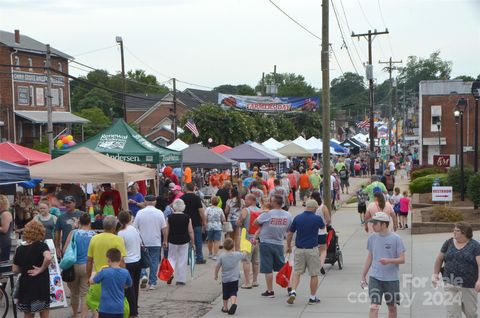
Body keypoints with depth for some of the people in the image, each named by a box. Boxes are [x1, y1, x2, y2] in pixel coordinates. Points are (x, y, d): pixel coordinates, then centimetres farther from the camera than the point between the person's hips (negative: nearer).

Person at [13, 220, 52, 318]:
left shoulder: (20, 249, 1)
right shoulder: (42, 246, -12)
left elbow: (15, 270, 6)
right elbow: (48, 258, -33)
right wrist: (41, 269, -18)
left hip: (25, 286, 3)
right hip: (41, 286, -3)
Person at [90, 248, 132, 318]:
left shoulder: (104, 272, -13)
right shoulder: (125, 272, -4)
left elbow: (91, 281, 2)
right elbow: (129, 285, 15)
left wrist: (94, 274, 23)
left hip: (105, 308, -3)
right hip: (119, 308, 3)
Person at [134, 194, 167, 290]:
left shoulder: (140, 213, -5)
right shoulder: (159, 213, -4)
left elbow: (135, 228, -2)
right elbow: (164, 229, -4)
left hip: (142, 242, 0)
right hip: (156, 242, 0)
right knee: (154, 261, 7)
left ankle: (143, 275, -8)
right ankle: (152, 283, 8)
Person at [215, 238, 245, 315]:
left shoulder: (222, 256, -8)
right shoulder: (237, 255, -8)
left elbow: (217, 267, -3)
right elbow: (244, 255, 12)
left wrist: (216, 275, 12)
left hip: (225, 279, 1)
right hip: (234, 279, -1)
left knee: (225, 294, 15)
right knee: (233, 293, 1)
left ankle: (225, 307, 26)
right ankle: (233, 303, -26)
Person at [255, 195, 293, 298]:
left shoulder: (267, 214, -16)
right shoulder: (287, 215, -2)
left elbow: (256, 222, -5)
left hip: (266, 243, -4)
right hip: (279, 244, 4)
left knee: (268, 269, 3)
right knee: (282, 267, 15)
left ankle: (270, 291, 7)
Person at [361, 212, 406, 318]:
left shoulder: (396, 239, -8)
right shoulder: (372, 238, 3)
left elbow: (402, 259, -7)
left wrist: (389, 261, -27)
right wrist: (363, 276, 14)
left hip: (392, 279, -2)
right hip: (375, 278, 2)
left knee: (392, 307, 13)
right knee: (374, 307, -9)